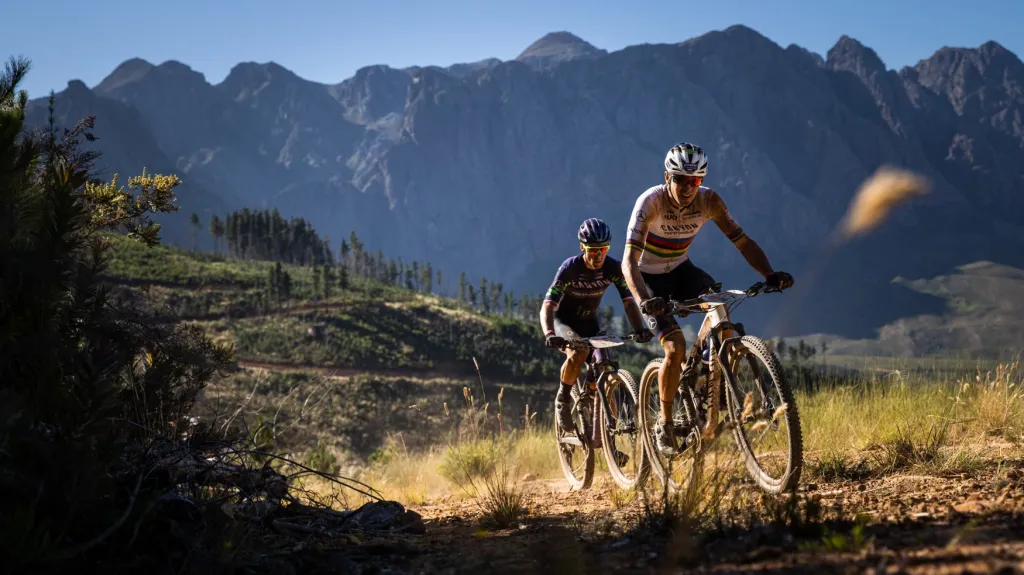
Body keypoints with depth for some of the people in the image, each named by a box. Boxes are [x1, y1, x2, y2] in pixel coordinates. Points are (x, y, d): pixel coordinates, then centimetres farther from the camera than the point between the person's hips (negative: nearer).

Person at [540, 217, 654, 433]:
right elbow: (547, 306, -33)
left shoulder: (613, 268, -18)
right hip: (564, 320, -4)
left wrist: (640, 329, -38)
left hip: (588, 321, 4)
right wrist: (549, 334, -52)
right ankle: (563, 399, -9)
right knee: (579, 353, -34)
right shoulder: (569, 268, -28)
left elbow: (629, 302, -20)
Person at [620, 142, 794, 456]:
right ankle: (664, 423, 1)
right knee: (675, 347, -21)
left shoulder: (709, 200, -16)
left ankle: (714, 403, -8)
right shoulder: (651, 201, -28)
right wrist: (643, 299, -53)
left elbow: (742, 241, -16)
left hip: (681, 271, 4)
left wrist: (769, 274, -34)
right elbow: (629, 260, -36)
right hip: (650, 279, -4)